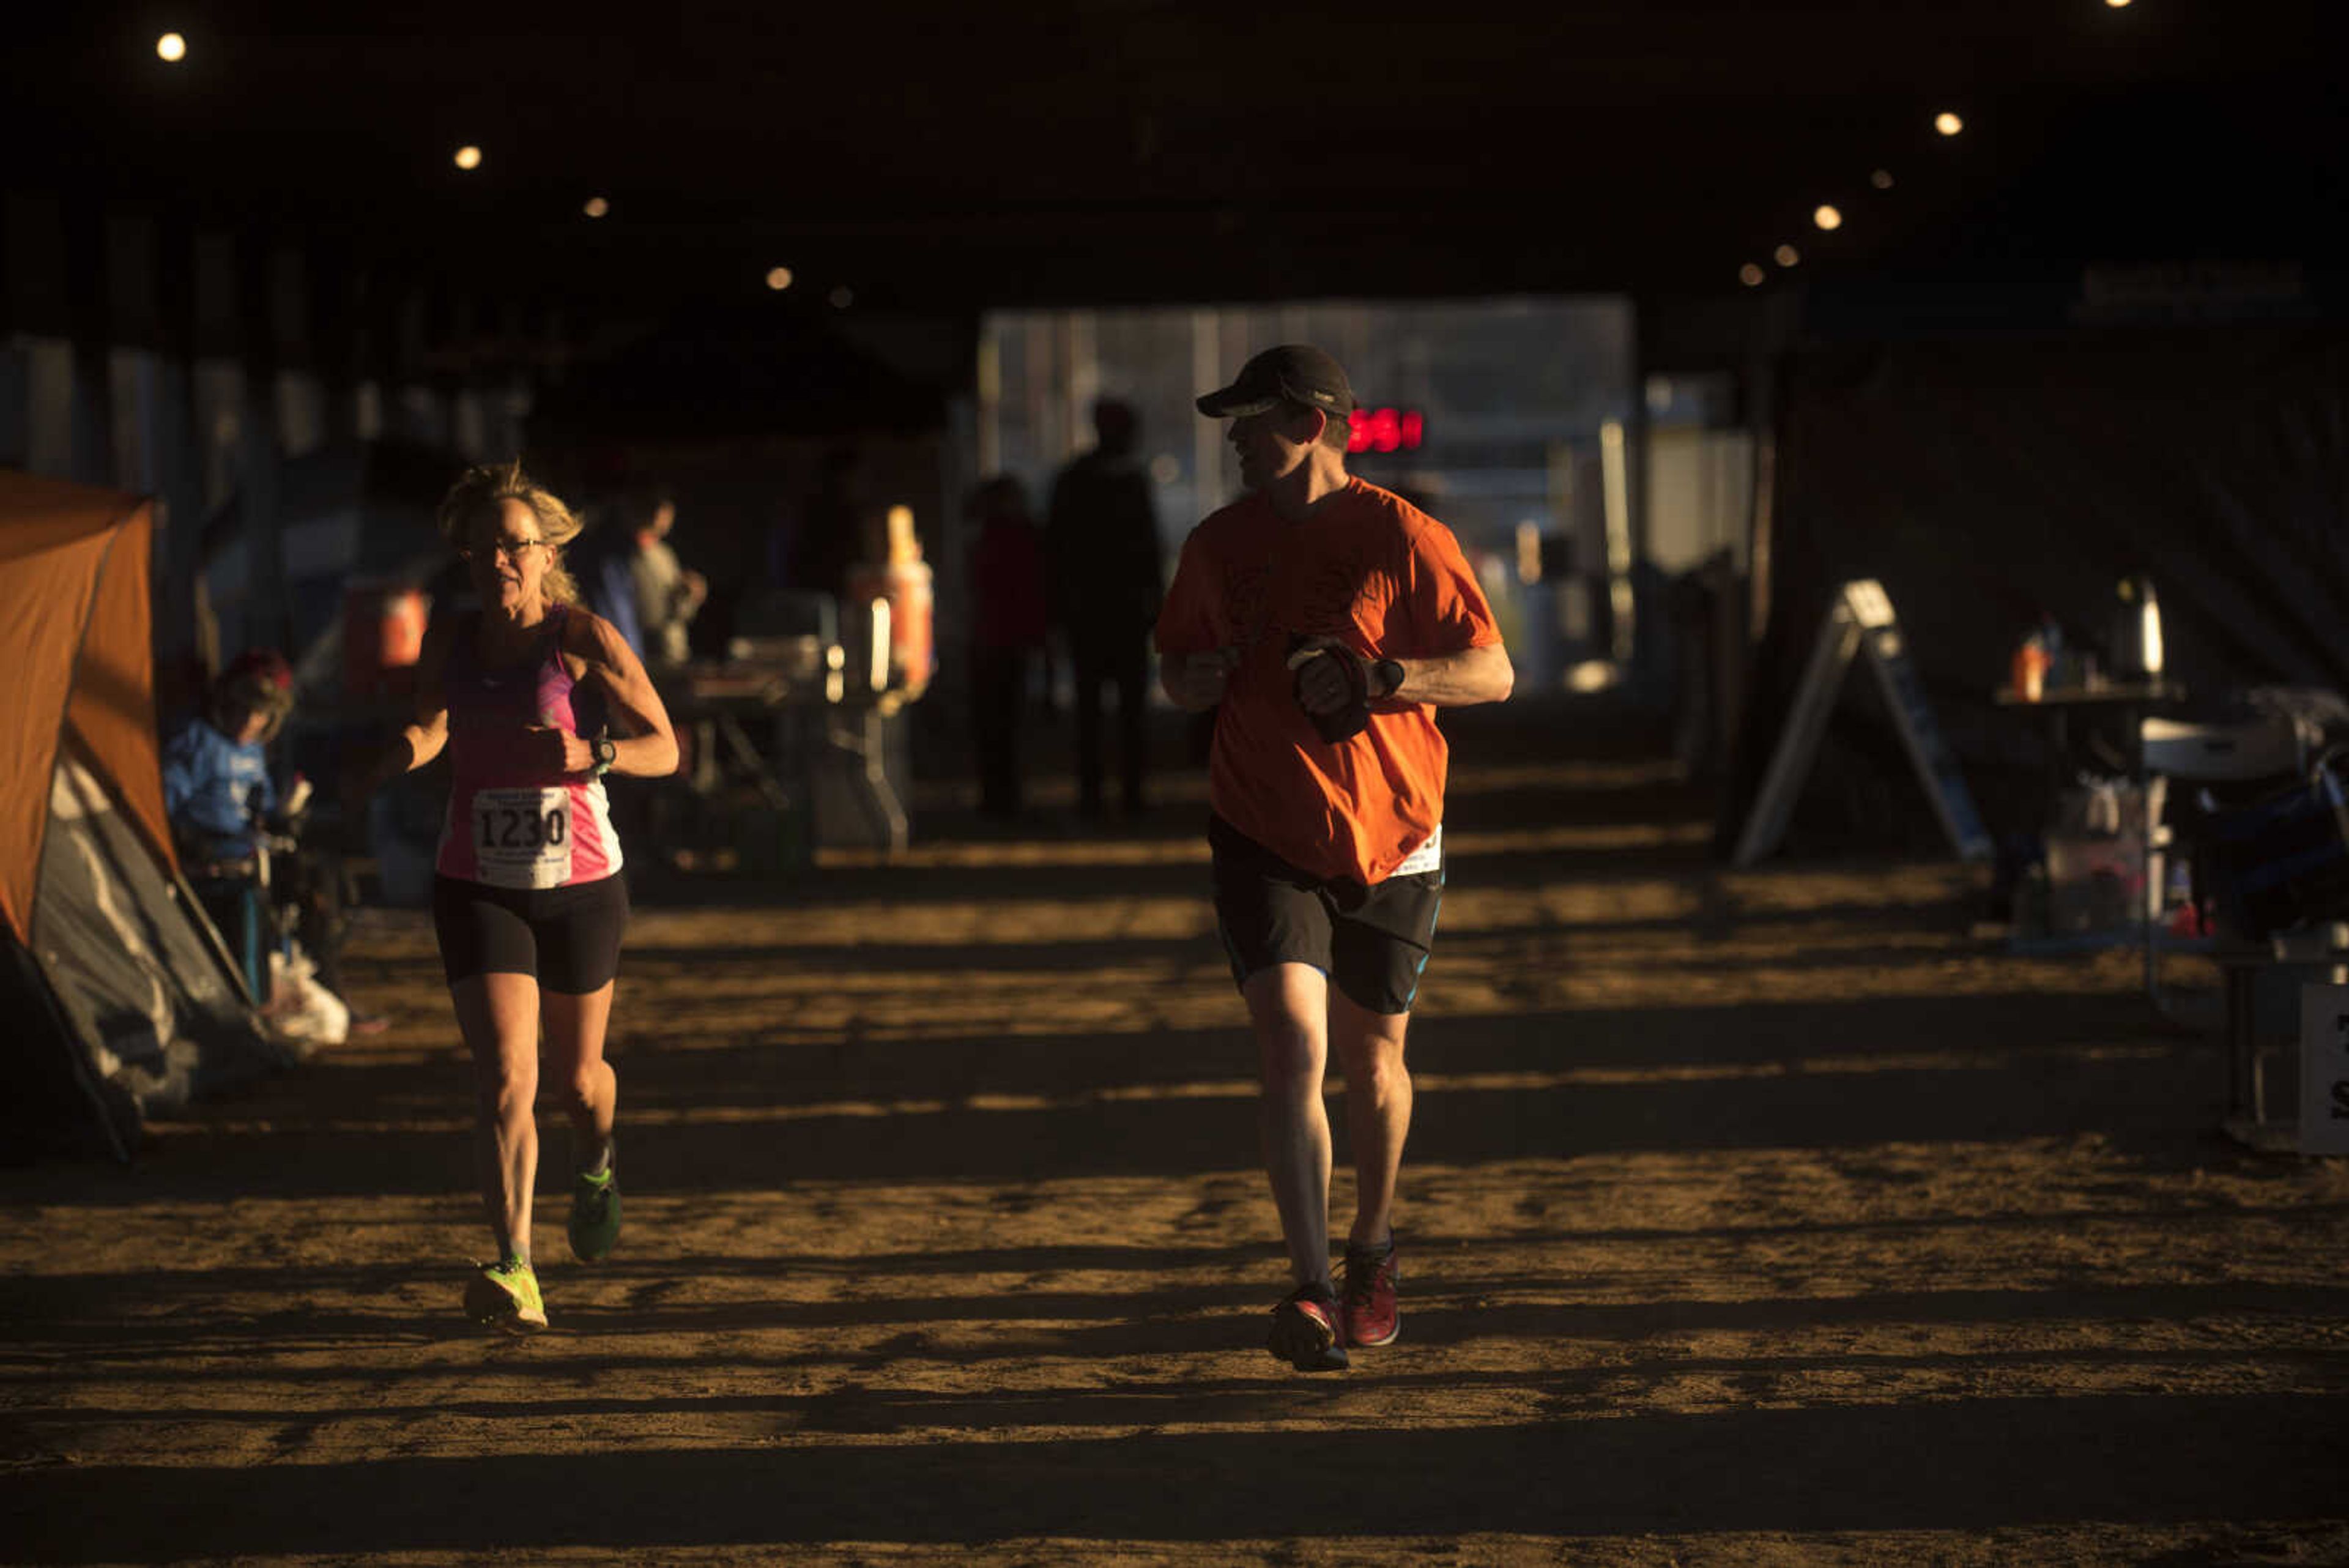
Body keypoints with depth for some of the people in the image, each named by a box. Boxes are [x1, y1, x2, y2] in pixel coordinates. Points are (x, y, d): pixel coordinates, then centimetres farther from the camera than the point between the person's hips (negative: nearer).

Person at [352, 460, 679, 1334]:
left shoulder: (583, 639, -9)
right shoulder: (449, 640, 1)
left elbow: (664, 750, -9)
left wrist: (591, 755, -28)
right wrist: (394, 760, -4)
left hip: (579, 885, -1)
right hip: (477, 889, 1)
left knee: (577, 1077, 16)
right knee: (505, 1078, -15)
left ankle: (595, 1165, 53)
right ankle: (515, 1273, -22)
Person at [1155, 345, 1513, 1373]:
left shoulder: (1403, 538, -7)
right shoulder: (1218, 547, 5)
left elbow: (1492, 673, -8)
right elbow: (1177, 664, 18)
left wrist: (1372, 677, -22)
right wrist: (1191, 679, -7)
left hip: (1390, 840, -1)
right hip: (1264, 836, 1)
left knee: (1371, 1058, 11)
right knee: (1291, 1050, -15)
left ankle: (1372, 1248, 36)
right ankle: (1311, 1290, -20)